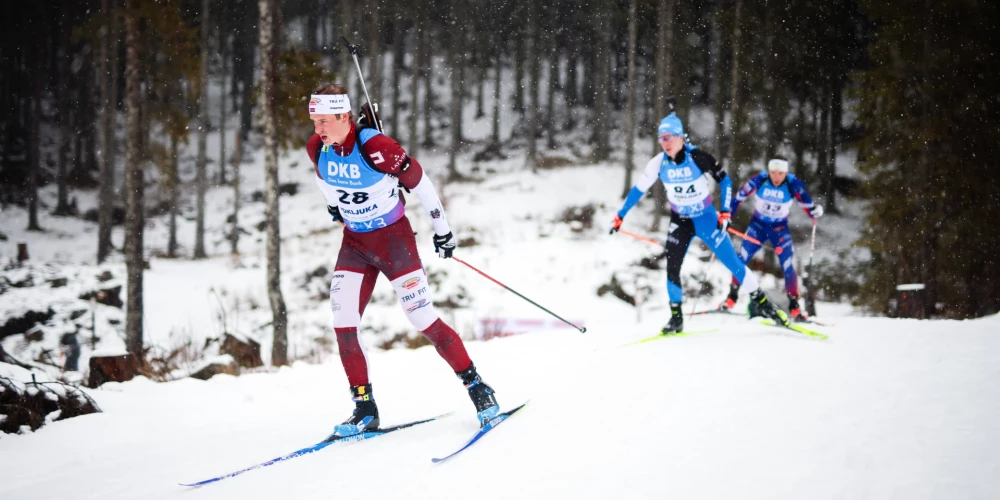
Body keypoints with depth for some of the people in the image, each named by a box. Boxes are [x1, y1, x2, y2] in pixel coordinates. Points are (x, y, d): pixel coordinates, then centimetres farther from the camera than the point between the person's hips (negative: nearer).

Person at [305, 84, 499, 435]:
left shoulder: (376, 147, -26)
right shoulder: (316, 148, -10)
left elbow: (419, 182, -14)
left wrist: (442, 229, -6)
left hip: (394, 237, -5)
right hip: (355, 241, 5)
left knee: (423, 320, -7)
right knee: (343, 323, -5)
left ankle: (477, 388, 8)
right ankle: (365, 410, 4)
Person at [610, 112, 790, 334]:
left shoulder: (697, 157, -21)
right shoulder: (658, 163, -13)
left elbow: (724, 180, -11)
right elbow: (638, 190, -1)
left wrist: (725, 212, -18)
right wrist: (620, 216, 1)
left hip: (706, 218, -2)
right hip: (680, 221, 2)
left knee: (732, 261, -2)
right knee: (672, 267, -11)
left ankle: (763, 303, 12)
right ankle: (676, 318, 2)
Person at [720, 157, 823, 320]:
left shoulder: (793, 184, -22)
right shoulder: (759, 180, -22)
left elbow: (806, 203, -13)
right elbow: (739, 197, -9)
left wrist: (815, 211, -34)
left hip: (780, 228, -1)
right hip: (758, 224, 1)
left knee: (787, 266, -10)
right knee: (741, 259, -9)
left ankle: (794, 306, 3)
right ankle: (731, 297, 8)